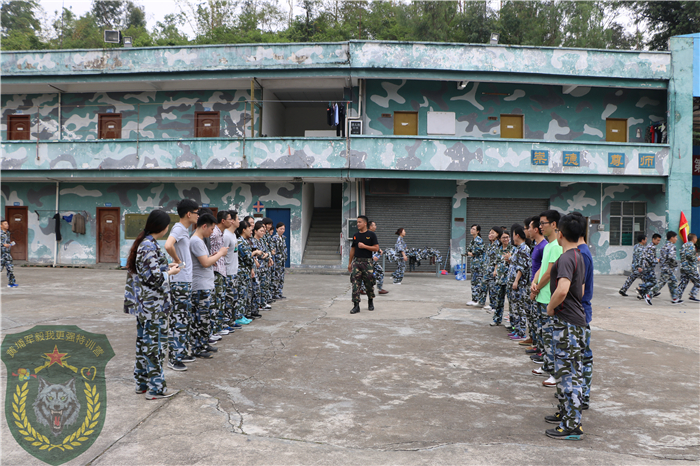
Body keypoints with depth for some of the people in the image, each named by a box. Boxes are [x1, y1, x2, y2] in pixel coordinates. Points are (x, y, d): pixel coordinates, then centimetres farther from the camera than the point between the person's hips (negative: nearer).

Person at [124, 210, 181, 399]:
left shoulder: (142, 243, 9)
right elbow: (154, 278, -24)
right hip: (153, 305, -10)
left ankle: (142, 382, 27)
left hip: (143, 304, 10)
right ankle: (155, 388, 9)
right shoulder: (150, 247, -21)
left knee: (144, 341, 16)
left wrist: (166, 267, 12)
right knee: (154, 343, -1)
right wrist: (170, 272, -8)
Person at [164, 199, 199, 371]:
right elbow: (168, 245, -35)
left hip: (186, 281, 10)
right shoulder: (178, 228, -16)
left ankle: (182, 352, 26)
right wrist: (178, 261, -21)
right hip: (179, 281, -10)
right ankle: (174, 358, 3)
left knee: (186, 319, 16)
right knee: (178, 320, -4)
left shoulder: (185, 229, 14)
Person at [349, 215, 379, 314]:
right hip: (356, 261, 3)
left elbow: (376, 248, -6)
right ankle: (356, 305, -3)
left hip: (367, 262, -3)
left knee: (369, 283, 5)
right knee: (355, 283, -5)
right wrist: (349, 263, 16)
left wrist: (364, 246, -14)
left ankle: (370, 302, 28)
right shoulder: (355, 235, 11)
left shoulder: (371, 235, -1)